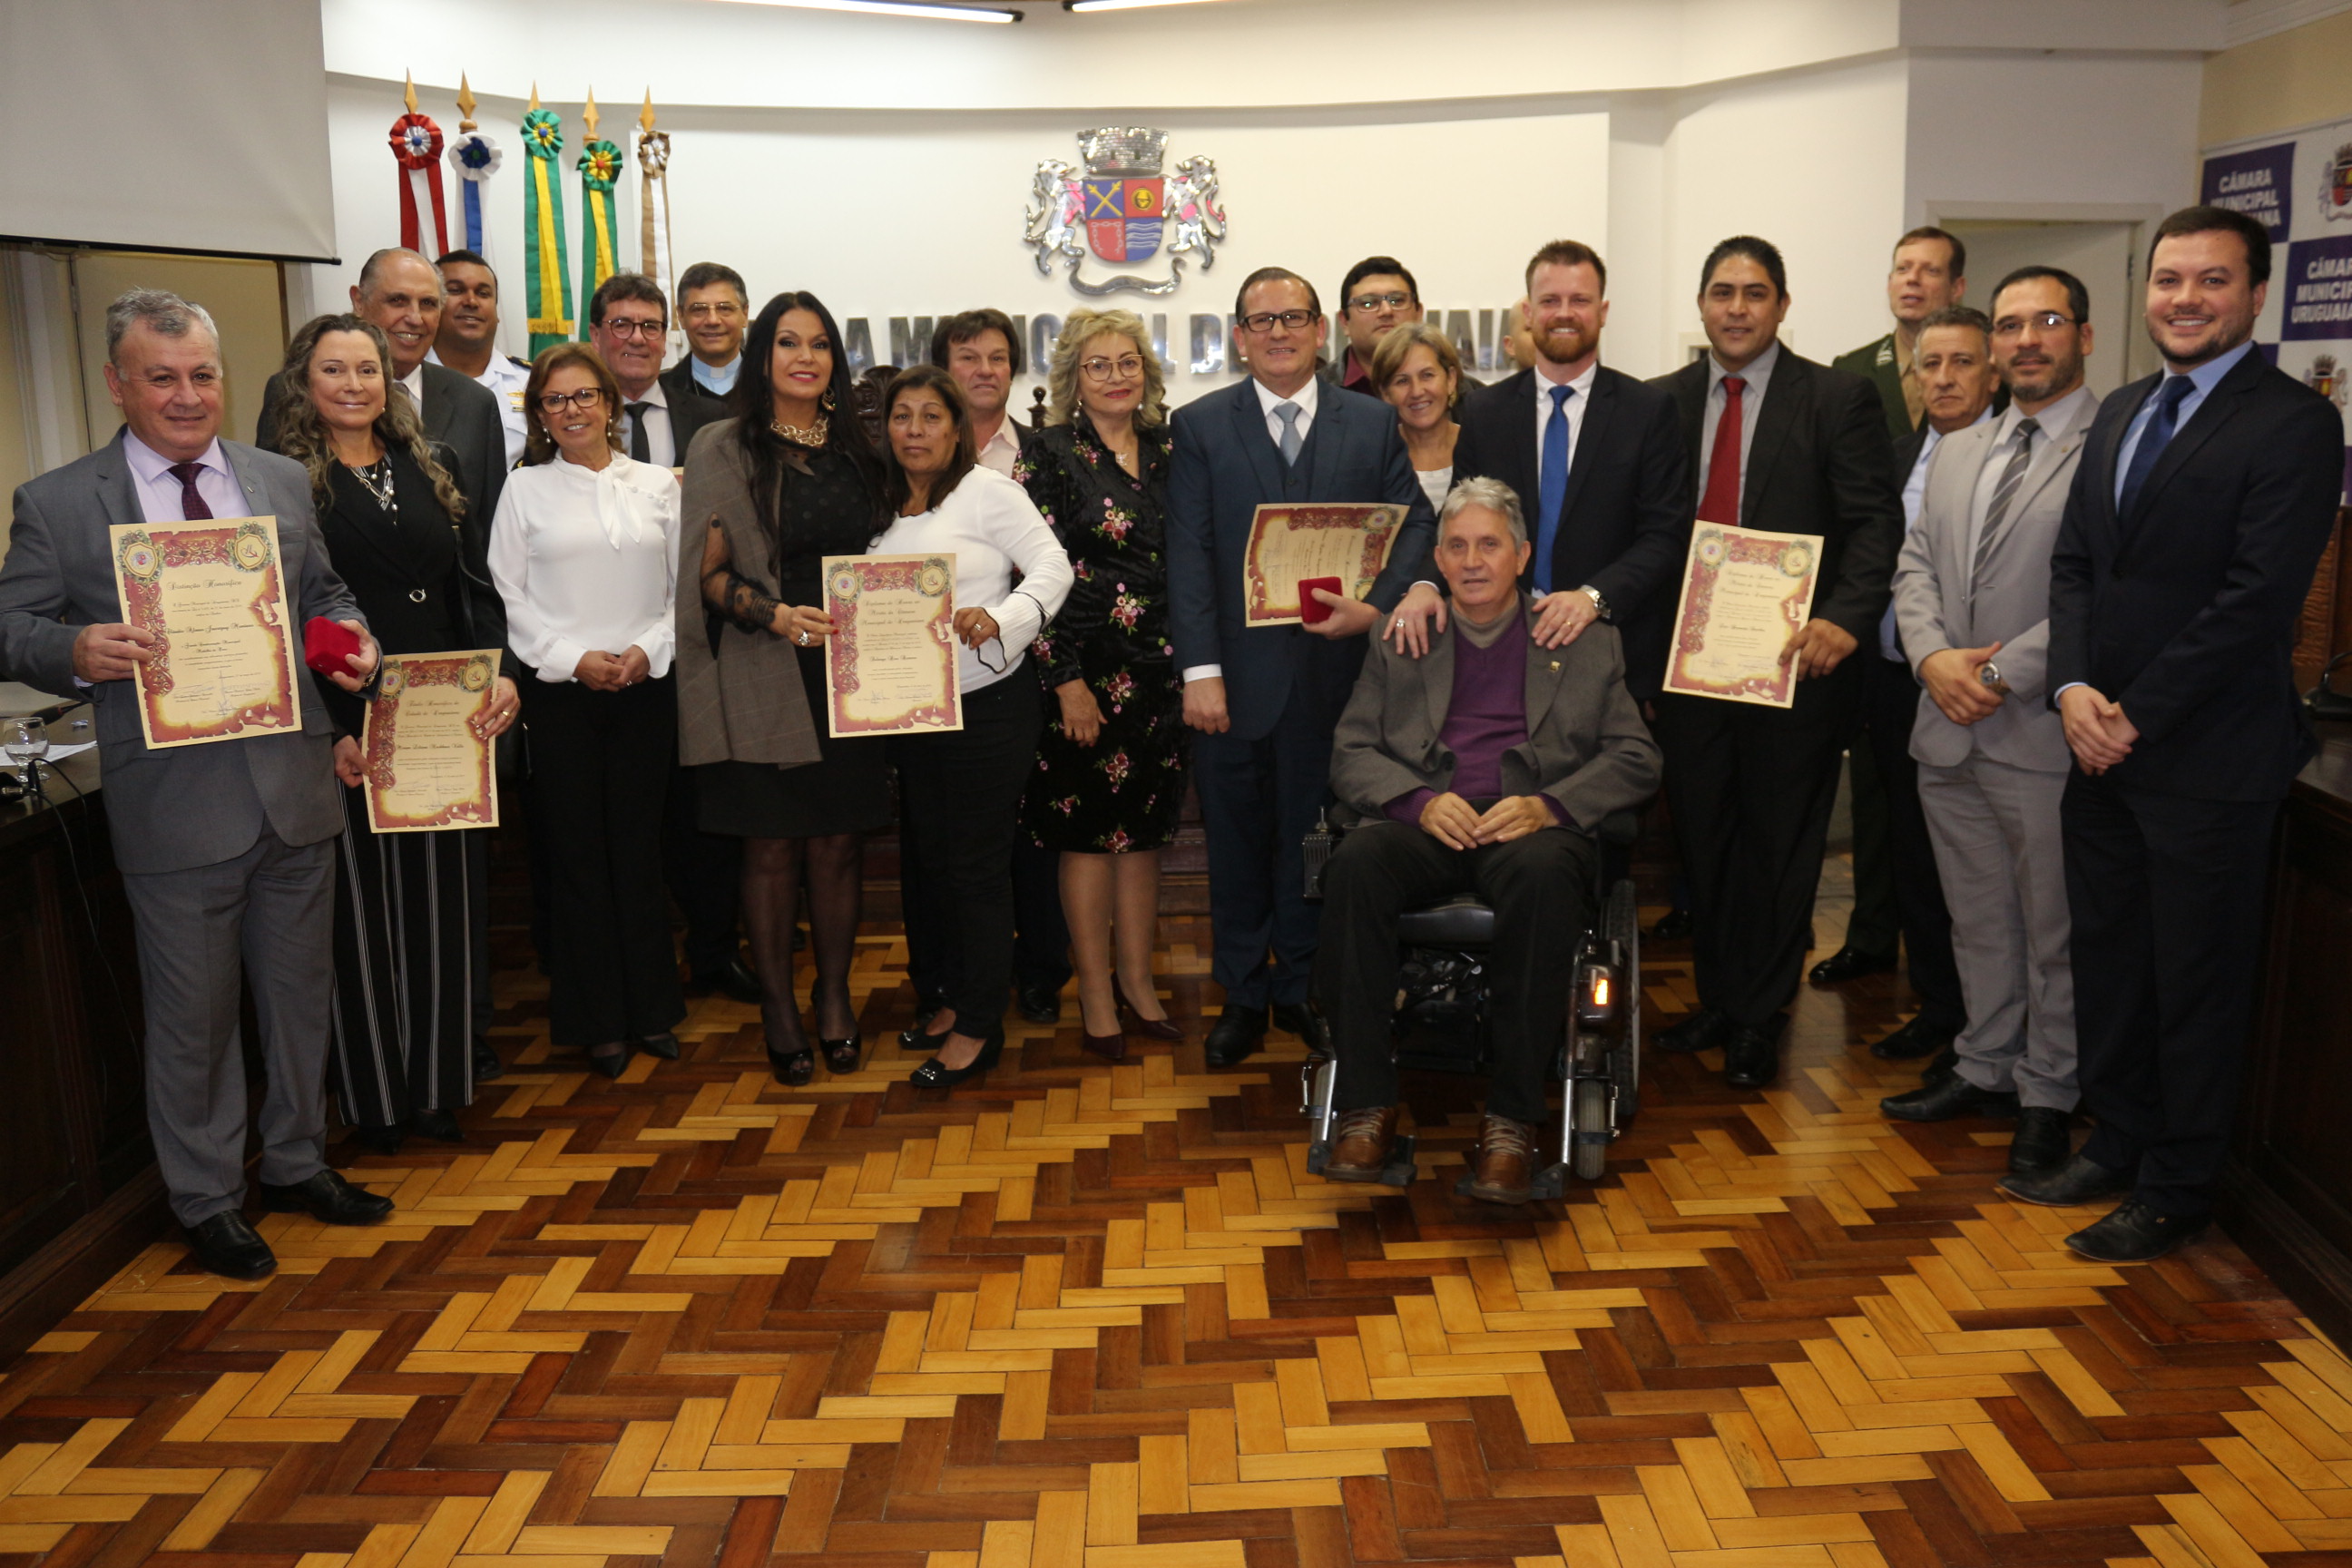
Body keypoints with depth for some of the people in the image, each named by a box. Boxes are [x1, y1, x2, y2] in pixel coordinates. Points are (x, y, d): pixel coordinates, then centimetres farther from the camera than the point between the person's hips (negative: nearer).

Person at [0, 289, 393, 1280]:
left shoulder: (283, 484, 10)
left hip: (294, 787, 4)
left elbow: (324, 595, 18)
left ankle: (296, 1163, 36)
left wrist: (350, 640, -4)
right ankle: (206, 1200, 26)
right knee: (192, 1015, 8)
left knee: (300, 991, 17)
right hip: (174, 803, -4)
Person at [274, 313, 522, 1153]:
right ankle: (374, 1096, 18)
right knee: (363, 908, 5)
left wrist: (500, 673, -6)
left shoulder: (425, 472, 13)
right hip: (351, 732, -5)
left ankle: (434, 1084, 23)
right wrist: (329, 731, -16)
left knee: (443, 901, 10)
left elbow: (474, 585, 10)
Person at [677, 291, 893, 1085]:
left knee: (838, 842, 6)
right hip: (764, 680, -3)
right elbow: (708, 573, -5)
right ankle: (778, 1005, 17)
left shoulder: (855, 447, 10)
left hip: (847, 671, 3)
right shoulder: (724, 448, -1)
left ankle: (834, 996, 21)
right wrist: (774, 615, -20)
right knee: (772, 848, 4)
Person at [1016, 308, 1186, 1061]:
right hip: (1085, 667, -4)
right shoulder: (1050, 454, -5)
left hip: (1159, 667, 5)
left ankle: (1137, 979, 23)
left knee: (1144, 826, 11)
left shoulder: (1165, 450, 9)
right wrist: (1067, 680, -14)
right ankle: (1096, 992, 14)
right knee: (1089, 827, 2)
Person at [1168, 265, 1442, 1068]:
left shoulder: (1374, 423, 6)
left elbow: (1413, 520, 3)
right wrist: (1199, 669, -12)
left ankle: (1302, 987, 27)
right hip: (1238, 672, -1)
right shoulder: (1199, 425, 2)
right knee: (1237, 841, 10)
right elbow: (1189, 553, -4)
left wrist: (1383, 602, -15)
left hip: (1334, 667, 1)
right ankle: (1243, 995, 25)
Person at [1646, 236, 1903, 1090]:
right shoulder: (1663, 401, 9)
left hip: (1794, 657, -3)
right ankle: (1717, 998, 26)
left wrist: (1844, 619, -23)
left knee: (1780, 841, 6)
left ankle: (1760, 1019, 18)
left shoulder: (1838, 398, -1)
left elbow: (1875, 522, -7)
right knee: (1703, 836, 11)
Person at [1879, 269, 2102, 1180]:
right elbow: (1915, 566, 12)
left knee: (2055, 930, 6)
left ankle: (2048, 1097, 20)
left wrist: (2005, 673, -17)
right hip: (1950, 730, 6)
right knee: (1977, 919, 17)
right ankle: (1985, 1069, 31)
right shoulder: (1957, 453, 16)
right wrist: (1934, 656, -6)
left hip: (2045, 734, -6)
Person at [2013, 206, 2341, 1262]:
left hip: (2208, 758, -7)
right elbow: (2074, 561, 10)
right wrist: (2074, 687, -6)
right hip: (2101, 741, 7)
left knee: (2196, 978, 6)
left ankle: (2175, 1191, 20)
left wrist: (2138, 715, -16)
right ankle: (2117, 1143, 32)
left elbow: (2259, 596, -17)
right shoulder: (2122, 413, 13)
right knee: (2106, 954, 16)